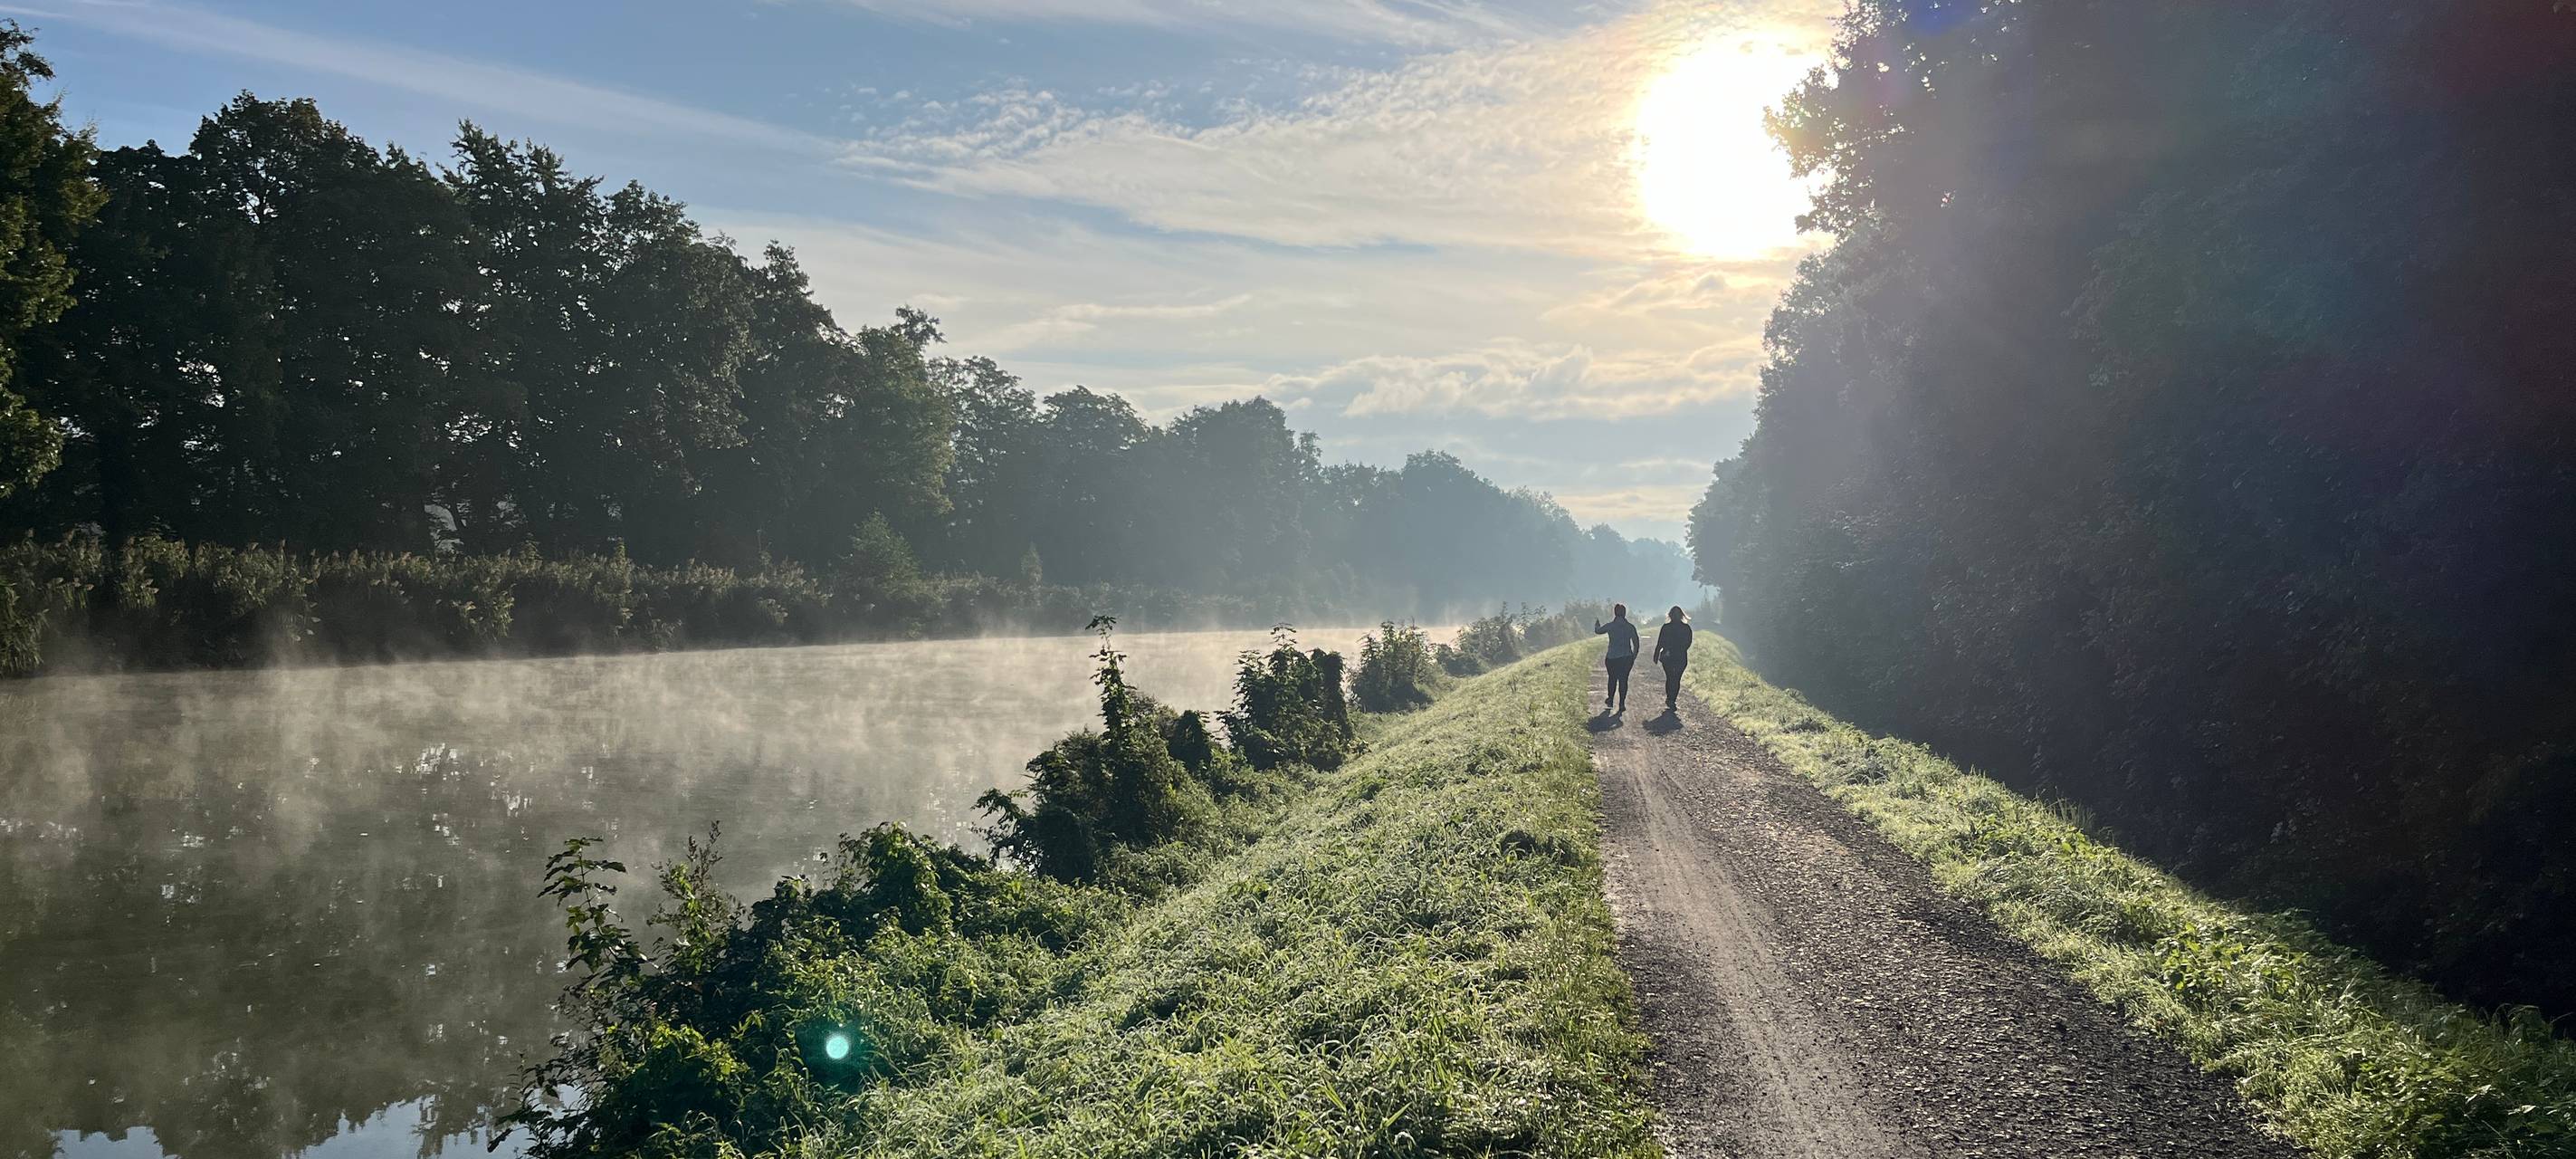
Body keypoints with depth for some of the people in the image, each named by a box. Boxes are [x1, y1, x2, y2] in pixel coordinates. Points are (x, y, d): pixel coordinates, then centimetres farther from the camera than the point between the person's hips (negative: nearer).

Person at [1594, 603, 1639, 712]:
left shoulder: (1610, 626, -6)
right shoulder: (1630, 627, -1)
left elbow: (1598, 631, 11)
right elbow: (1636, 644, 1)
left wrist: (1597, 624, 33)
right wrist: (1634, 657, 12)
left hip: (1613, 657, -1)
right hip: (1627, 657, 1)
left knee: (1612, 678, 17)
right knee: (1624, 679, 7)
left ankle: (1610, 700, 28)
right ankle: (1622, 704, 4)